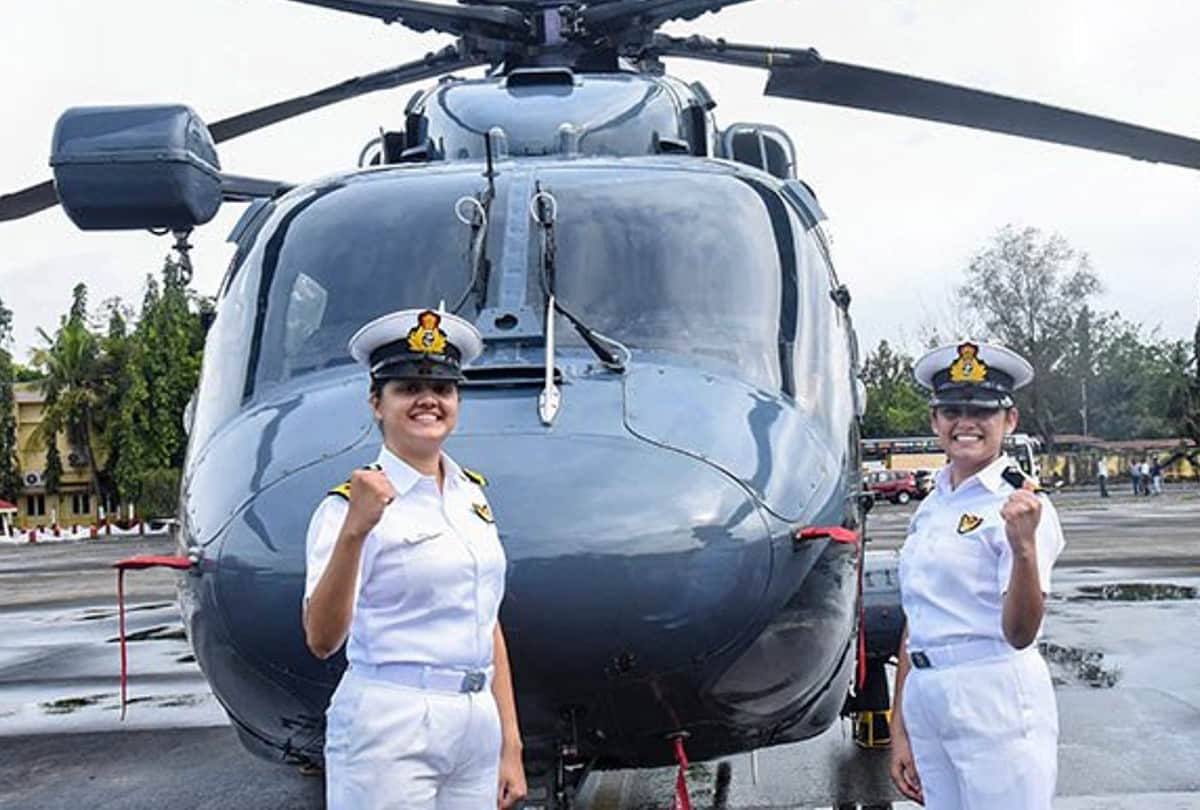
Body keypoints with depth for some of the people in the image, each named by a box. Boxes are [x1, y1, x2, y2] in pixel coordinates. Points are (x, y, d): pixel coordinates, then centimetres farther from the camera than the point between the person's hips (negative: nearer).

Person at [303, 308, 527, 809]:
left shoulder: (472, 494, 11)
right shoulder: (352, 503, -7)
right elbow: (322, 640, -18)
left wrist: (510, 746, 11)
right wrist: (354, 532, -31)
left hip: (477, 725, 6)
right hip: (389, 730, -5)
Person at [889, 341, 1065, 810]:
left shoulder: (1020, 503, -9)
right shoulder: (931, 507, 12)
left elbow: (1020, 634, -18)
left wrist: (1024, 548, -34)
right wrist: (899, 729, 14)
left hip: (996, 701, -7)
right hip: (925, 699, 7)